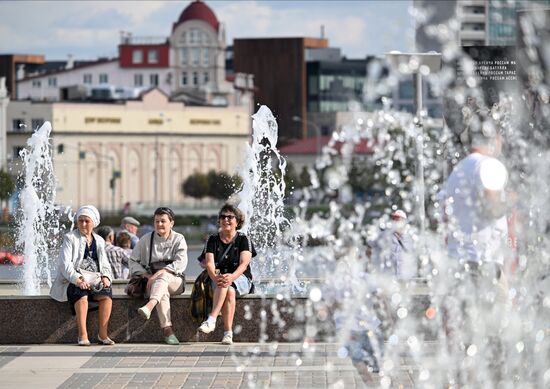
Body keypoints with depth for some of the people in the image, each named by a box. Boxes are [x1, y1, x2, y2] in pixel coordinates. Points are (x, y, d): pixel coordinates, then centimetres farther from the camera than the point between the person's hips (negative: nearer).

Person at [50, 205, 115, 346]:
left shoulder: (99, 241, 18)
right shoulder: (70, 238, 3)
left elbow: (105, 264, 18)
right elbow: (65, 263, -8)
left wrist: (106, 277, -5)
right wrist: (77, 279, -23)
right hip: (74, 281, -4)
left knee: (106, 295, -28)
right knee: (81, 294, -37)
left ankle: (103, 334, -26)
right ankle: (82, 335, -37)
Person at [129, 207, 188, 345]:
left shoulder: (178, 239, 5)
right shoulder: (146, 240, 11)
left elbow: (181, 264, -9)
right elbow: (133, 261, 10)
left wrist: (159, 273, -21)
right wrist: (147, 275, -8)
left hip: (175, 281, -1)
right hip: (152, 282, 1)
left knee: (163, 276, -38)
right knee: (163, 290, -36)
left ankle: (149, 306, -65)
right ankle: (167, 330, -49)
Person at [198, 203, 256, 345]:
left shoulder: (243, 239, 2)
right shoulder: (212, 240, 7)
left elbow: (244, 263, -13)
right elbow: (209, 263, -7)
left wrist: (232, 277, -34)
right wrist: (215, 277, -31)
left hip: (241, 280, -1)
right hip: (218, 278, 1)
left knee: (227, 284, -37)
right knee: (229, 292, -34)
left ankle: (211, 320, -49)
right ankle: (228, 332, -43)